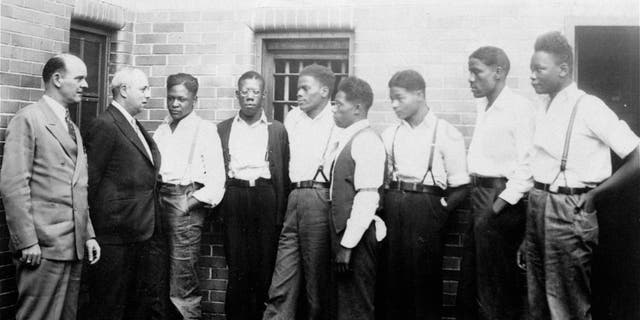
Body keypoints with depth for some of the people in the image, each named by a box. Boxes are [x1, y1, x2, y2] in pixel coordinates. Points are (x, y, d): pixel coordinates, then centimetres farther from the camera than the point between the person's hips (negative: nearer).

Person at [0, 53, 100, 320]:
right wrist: (27, 242, -17)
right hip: (43, 248, -8)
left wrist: (88, 235, 14)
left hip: (74, 247, 8)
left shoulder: (72, 127, 18)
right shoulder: (27, 119, -7)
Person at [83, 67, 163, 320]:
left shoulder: (135, 127, 16)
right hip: (116, 237, -9)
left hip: (141, 233, 9)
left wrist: (150, 223, 13)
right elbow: (92, 180, -15)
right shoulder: (105, 125, -13)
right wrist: (99, 225, -11)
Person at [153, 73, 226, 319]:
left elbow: (216, 177, -5)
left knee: (182, 278, -8)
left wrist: (192, 202, -14)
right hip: (159, 198, 5)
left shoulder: (205, 129, 1)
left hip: (186, 200, -5)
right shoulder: (161, 130, 17)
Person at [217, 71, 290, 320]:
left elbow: (283, 175, 8)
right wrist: (216, 206, 2)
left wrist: (281, 213, 0)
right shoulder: (223, 129, 14)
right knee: (237, 268, 0)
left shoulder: (277, 130, 11)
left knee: (264, 267, -1)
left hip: (265, 198, 0)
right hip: (233, 198, 0)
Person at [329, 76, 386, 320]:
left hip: (356, 236, -9)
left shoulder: (367, 141, -14)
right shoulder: (347, 140, 13)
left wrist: (348, 245, -20)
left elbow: (367, 198, -20)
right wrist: (340, 241, 8)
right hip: (342, 231, 9)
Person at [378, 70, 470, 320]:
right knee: (391, 278, 6)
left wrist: (439, 210, -11)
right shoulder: (389, 135, 11)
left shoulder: (446, 134, -2)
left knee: (423, 281, 0)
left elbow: (460, 188, -3)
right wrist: (386, 204, 3)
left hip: (425, 211, -4)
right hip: (392, 210, 4)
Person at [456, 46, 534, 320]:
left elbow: (527, 164, -17)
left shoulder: (520, 108, -12)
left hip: (502, 201, -8)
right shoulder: (483, 106, 14)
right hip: (479, 195, 8)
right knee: (469, 282, 15)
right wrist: (475, 191, 10)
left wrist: (501, 203, -20)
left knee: (498, 288, 2)